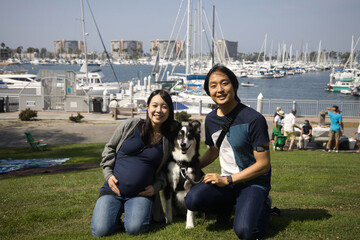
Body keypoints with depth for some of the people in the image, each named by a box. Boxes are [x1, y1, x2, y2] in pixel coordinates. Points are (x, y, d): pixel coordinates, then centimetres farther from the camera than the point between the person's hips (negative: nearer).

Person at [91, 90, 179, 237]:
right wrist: (108, 174, 0)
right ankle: (117, 211, 15)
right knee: (101, 231, -18)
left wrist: (156, 186, -2)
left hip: (141, 194, 0)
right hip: (113, 189, 0)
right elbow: (110, 149, 12)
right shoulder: (129, 125, 1)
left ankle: (137, 211, 9)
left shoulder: (169, 139, 4)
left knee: (134, 229, -26)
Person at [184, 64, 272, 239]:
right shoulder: (211, 119, 4)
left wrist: (227, 180, -14)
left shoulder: (253, 119, -16)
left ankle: (261, 206, 8)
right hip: (225, 180, 4)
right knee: (193, 200, -25)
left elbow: (263, 164, -14)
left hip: (253, 182, -4)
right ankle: (227, 207, 8)